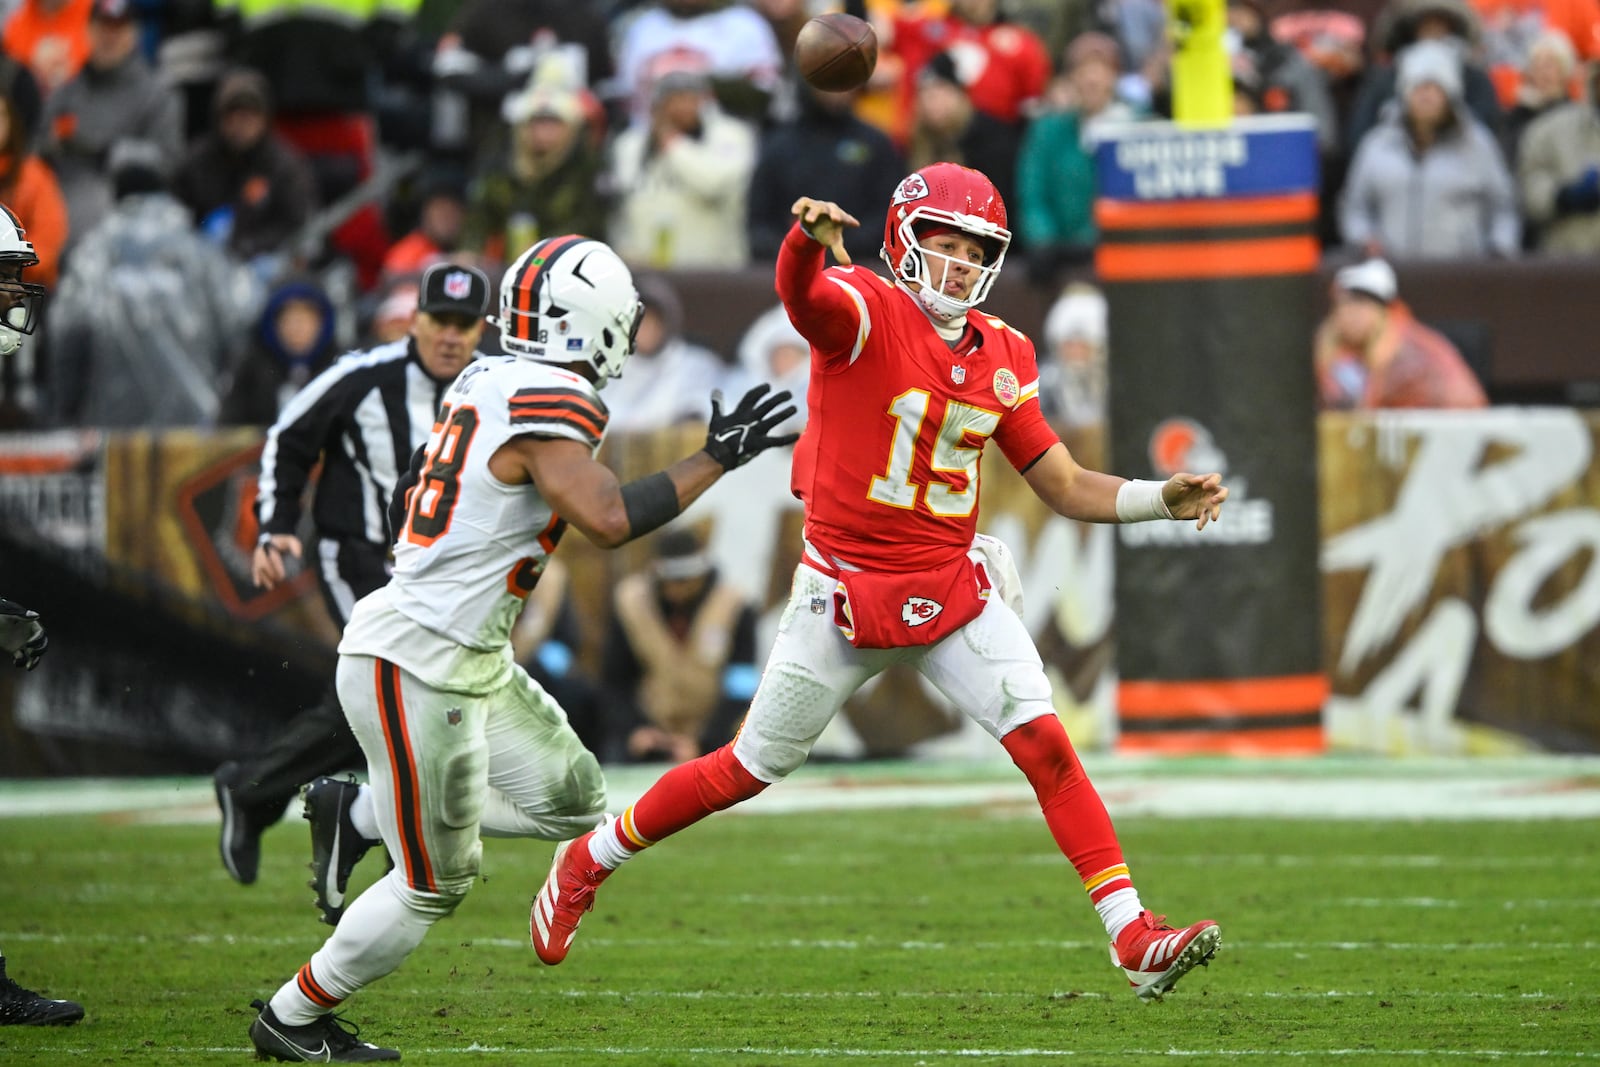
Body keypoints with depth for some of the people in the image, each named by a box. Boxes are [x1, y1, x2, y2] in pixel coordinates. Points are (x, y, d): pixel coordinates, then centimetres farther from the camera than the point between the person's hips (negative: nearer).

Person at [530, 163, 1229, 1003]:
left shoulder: (1002, 357, 4)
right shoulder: (864, 311, -13)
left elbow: (1065, 487, 10)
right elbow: (798, 293, -38)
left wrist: (1161, 499, -5)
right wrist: (808, 238, -61)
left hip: (954, 587, 4)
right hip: (847, 589, -4)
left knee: (1045, 742, -12)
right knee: (751, 768, 9)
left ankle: (1134, 938, -11)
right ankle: (588, 861, 31)